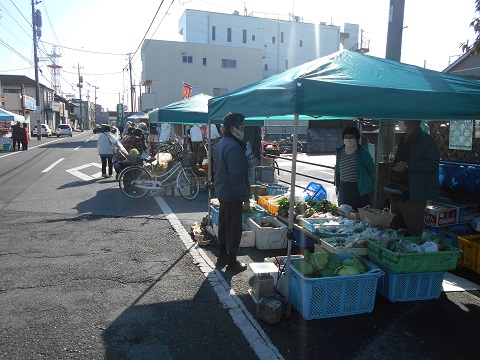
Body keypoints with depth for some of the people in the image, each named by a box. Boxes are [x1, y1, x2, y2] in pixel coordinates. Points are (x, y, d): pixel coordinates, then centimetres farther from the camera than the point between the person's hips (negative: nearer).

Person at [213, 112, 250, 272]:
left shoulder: (221, 144, 10)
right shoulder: (234, 147, -23)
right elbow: (237, 176, -26)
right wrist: (245, 198, -20)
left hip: (222, 192, 10)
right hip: (232, 195, -10)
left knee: (224, 224, 20)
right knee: (234, 228, 1)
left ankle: (223, 255, 35)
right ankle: (232, 262, 12)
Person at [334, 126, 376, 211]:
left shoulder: (362, 151, -5)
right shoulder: (340, 151, 7)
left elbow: (372, 171, 2)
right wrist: (337, 185, 15)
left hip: (359, 188, -4)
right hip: (344, 188, 4)